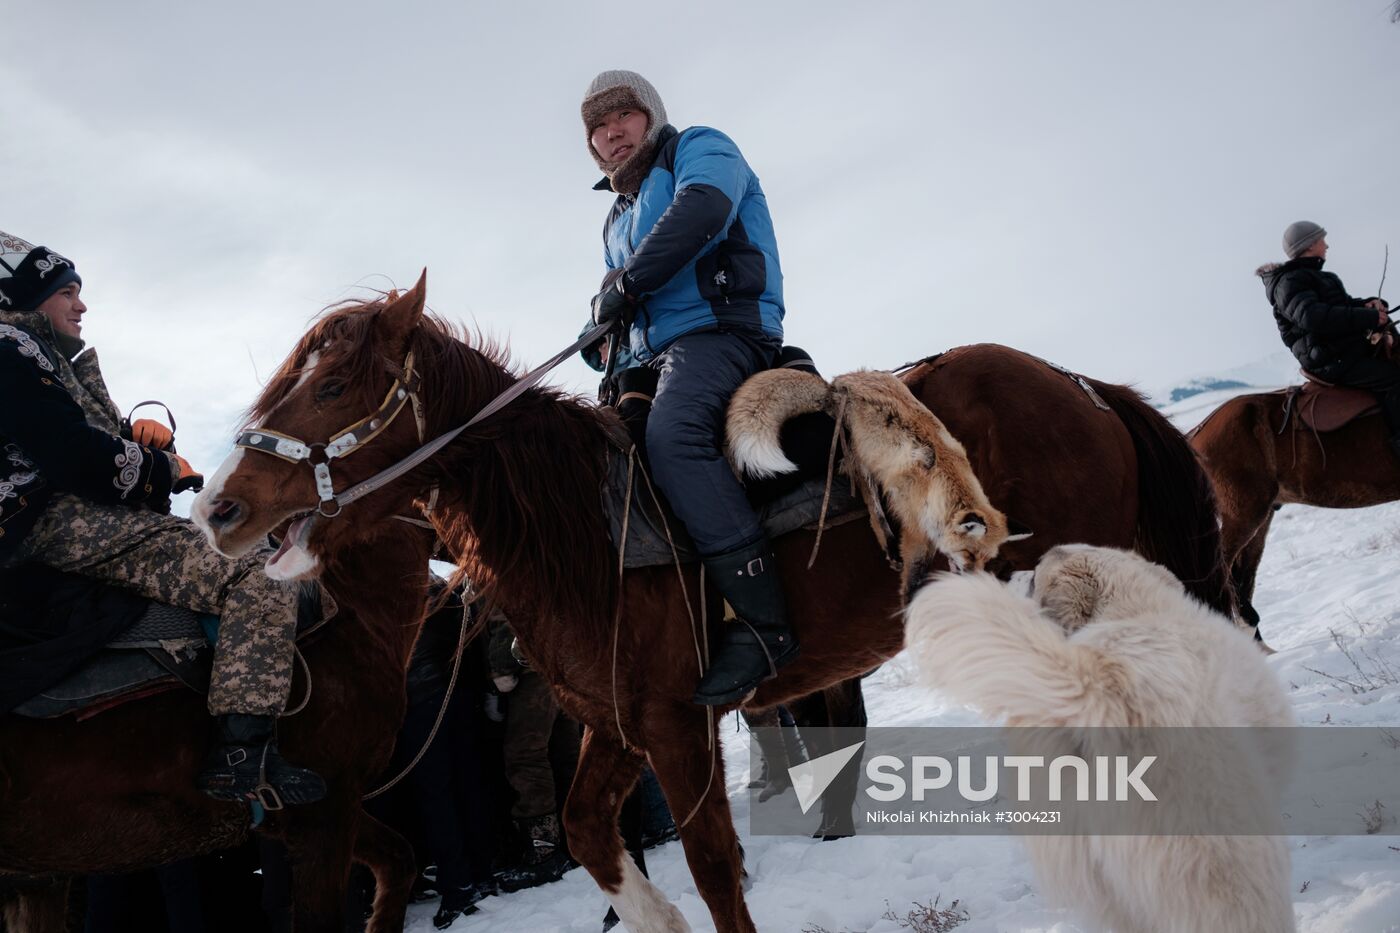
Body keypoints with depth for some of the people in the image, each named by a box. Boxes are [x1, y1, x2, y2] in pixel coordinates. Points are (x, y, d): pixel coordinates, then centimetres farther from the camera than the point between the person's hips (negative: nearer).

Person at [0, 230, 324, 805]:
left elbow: (98, 445, 26)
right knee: (261, 584, -26)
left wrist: (143, 435, 4)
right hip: (67, 526, -12)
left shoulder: (56, 362, 26)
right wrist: (166, 470, -4)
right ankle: (241, 760, -34)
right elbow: (76, 458, -18)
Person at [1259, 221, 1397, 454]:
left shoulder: (1316, 277, 24)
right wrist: (1369, 317, -27)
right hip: (1333, 362, -11)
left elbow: (1346, 304, 26)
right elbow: (1311, 317, -27)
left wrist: (1369, 304, 1)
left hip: (1351, 350, 11)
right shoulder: (1289, 282, -11)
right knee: (1392, 377, -21)